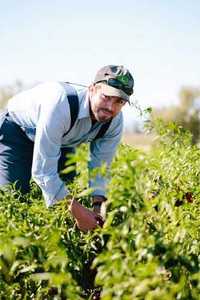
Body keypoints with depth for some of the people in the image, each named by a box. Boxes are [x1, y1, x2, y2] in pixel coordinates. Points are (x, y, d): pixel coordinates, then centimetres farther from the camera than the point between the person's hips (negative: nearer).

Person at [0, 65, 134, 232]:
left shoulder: (115, 121, -21)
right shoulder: (61, 104, -42)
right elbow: (42, 170, -42)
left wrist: (98, 206, -28)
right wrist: (78, 211, -45)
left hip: (62, 141, 6)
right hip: (17, 133, -6)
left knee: (67, 192, 0)